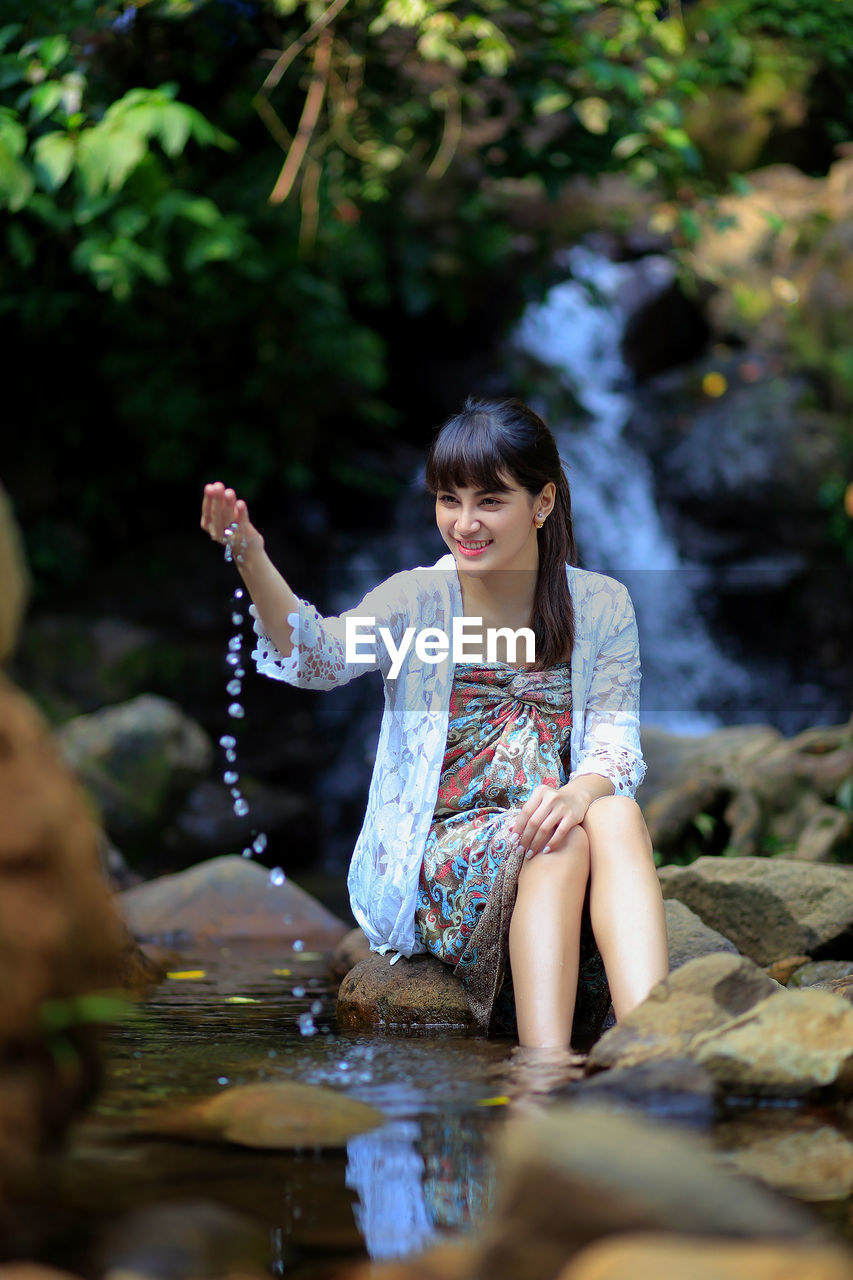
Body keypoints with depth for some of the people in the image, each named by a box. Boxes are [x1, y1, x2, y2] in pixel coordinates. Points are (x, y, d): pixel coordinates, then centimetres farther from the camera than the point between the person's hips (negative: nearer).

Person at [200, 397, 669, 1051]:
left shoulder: (599, 605, 4)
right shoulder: (418, 597, -1)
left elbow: (616, 745, -3)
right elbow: (320, 653, -22)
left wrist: (583, 790, -28)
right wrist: (252, 560, -41)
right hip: (434, 856, -2)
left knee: (616, 815, -32)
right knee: (559, 845, -33)